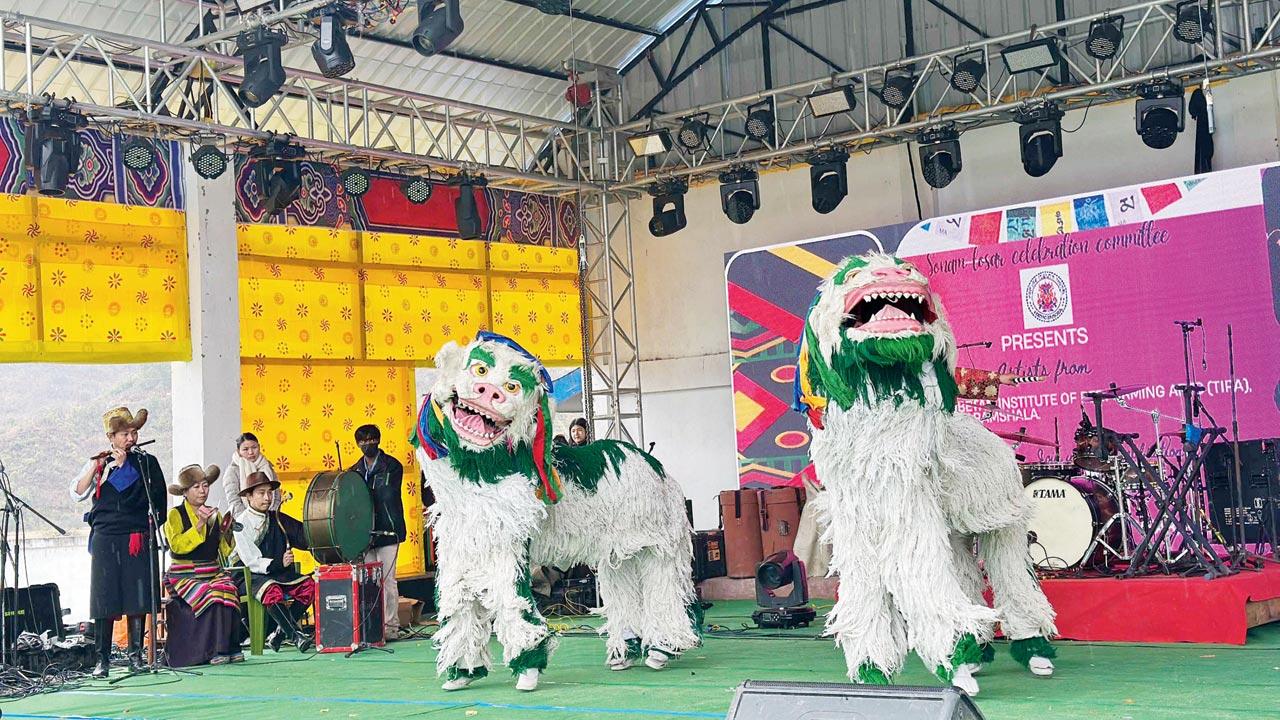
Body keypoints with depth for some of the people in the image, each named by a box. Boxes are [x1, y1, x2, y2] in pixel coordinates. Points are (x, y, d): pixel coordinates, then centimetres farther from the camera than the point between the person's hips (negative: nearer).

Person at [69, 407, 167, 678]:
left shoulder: (147, 462, 10)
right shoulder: (98, 463, 10)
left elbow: (159, 500, 11)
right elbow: (78, 493, -2)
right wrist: (96, 467, -11)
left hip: (137, 537, 0)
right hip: (105, 536, 0)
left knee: (137, 597, -1)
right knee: (104, 597, -2)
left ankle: (135, 655, 8)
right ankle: (102, 658, 2)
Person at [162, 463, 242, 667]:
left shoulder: (214, 515, 18)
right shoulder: (175, 515, 3)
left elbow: (224, 553, 19)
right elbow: (177, 546, -14)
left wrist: (226, 533, 0)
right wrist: (200, 525, -20)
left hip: (213, 573, 4)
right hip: (184, 575, -4)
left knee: (228, 590, -29)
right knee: (210, 596, -32)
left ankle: (230, 648, -24)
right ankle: (215, 650, -26)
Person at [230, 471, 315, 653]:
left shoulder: (277, 518, 13)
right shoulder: (242, 523, -5)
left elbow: (303, 535, 2)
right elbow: (251, 561, -14)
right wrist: (279, 563, -25)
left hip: (280, 572, 6)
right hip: (250, 576, -6)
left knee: (309, 585, -19)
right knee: (272, 591, -37)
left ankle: (280, 633, -16)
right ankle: (296, 635, -32)